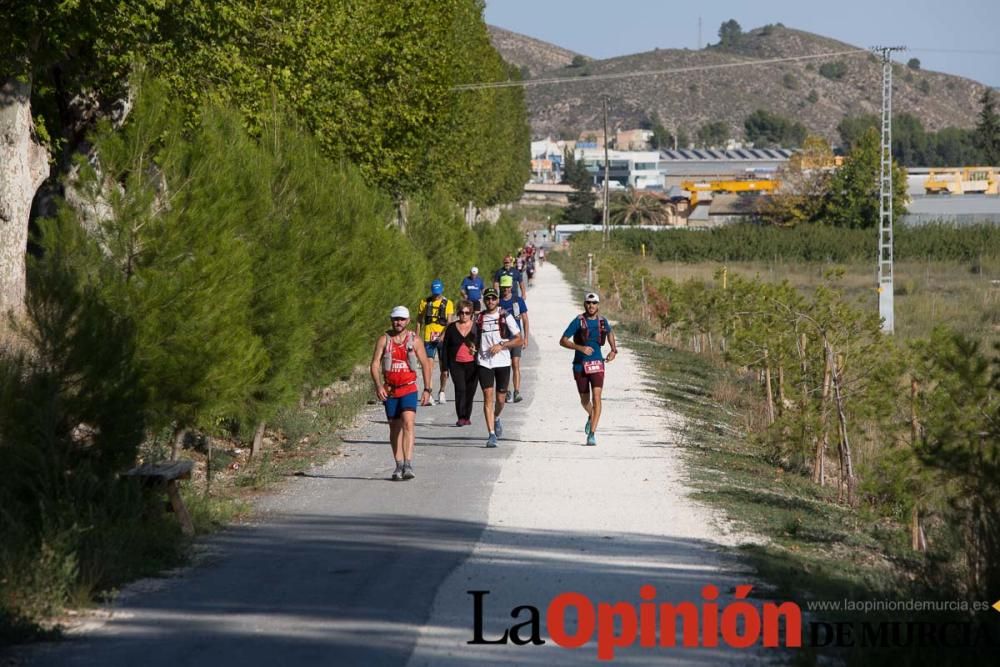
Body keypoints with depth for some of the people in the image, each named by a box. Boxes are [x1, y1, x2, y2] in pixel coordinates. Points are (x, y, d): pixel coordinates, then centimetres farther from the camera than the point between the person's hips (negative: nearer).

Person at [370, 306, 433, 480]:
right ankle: (399, 465, 16)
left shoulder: (414, 340, 1)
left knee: (408, 423, -18)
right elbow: (375, 364, -3)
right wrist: (378, 386, -17)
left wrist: (427, 390, 2)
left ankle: (408, 465, -26)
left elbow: (425, 364, 7)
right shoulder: (384, 340, 2)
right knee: (394, 427, 8)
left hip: (409, 389, -2)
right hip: (389, 390, 2)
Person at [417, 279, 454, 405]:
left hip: (443, 339, 0)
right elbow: (419, 321, 13)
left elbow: (449, 322, -6)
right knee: (429, 366, -13)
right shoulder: (425, 302, 7)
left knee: (444, 369, 7)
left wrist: (442, 336, -21)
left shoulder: (448, 304, 2)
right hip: (428, 339, 0)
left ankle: (442, 392, 28)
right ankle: (429, 395, -16)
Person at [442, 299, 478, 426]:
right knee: (460, 389, -14)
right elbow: (445, 348, 7)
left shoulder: (476, 327, 3)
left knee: (470, 391, 6)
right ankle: (461, 417, -16)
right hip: (456, 364, -1)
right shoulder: (452, 328, 5)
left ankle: (467, 417, 20)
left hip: (472, 364, 1)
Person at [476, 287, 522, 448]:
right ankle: (491, 434, -10)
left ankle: (496, 419, 41)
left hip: (502, 362, -1)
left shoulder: (505, 317, 0)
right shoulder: (479, 319, 7)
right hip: (484, 362, 1)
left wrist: (501, 345, -15)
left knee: (500, 399, 7)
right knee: (488, 397, -9)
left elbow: (518, 339, -2)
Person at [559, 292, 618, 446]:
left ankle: (592, 433, -16)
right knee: (584, 400, 14)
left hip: (597, 364, 0)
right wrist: (580, 348, -24)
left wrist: (614, 350, 10)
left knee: (596, 397, -15)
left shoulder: (602, 321, 2)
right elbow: (563, 341, -11)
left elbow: (610, 333, 26)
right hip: (580, 365, 0)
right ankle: (591, 416, 48)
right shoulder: (579, 321, -8)